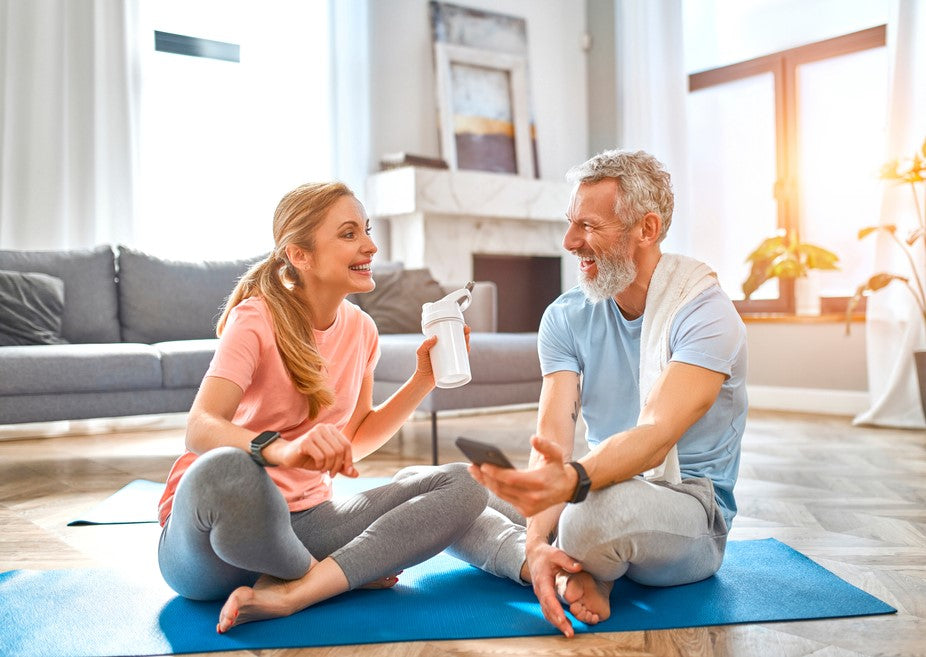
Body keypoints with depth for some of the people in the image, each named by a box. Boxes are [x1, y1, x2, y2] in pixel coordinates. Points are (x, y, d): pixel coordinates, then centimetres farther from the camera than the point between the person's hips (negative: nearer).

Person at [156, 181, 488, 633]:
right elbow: (200, 429, -26)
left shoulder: (360, 329, 6)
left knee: (461, 486, -11)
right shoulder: (256, 318, -13)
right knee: (225, 471, -42)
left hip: (304, 522, 6)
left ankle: (288, 594, -21)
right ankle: (345, 574, -10)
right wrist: (283, 450, -46)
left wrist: (423, 379, 1)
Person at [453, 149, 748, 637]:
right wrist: (537, 543, -28)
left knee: (602, 509, -40)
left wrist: (572, 480, -51)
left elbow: (656, 437, -30)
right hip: (604, 485, 5)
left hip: (689, 509, -5)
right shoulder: (566, 317, 0)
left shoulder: (704, 314, -16)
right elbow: (552, 436, -12)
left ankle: (567, 571, -8)